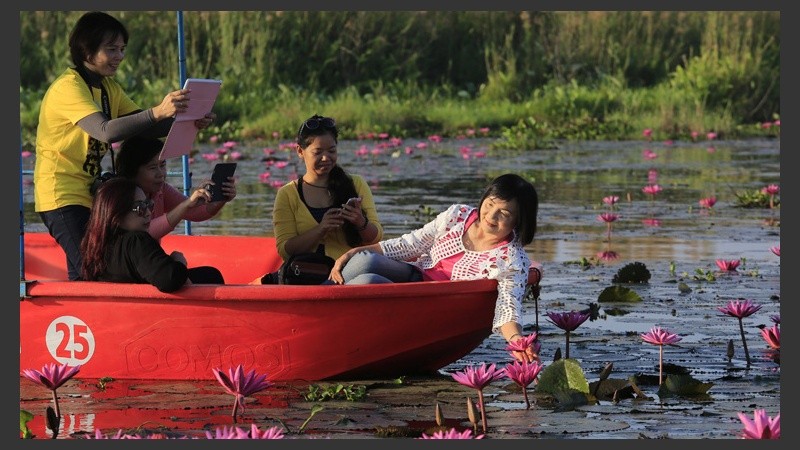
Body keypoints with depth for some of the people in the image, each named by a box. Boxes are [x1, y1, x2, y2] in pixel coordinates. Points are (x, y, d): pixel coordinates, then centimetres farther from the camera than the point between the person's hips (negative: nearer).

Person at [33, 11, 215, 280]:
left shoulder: (108, 87, 10)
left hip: (89, 194, 9)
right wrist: (157, 112, -44)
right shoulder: (68, 88, -19)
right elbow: (106, 131, -34)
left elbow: (142, 127, 4)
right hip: (62, 197, -9)